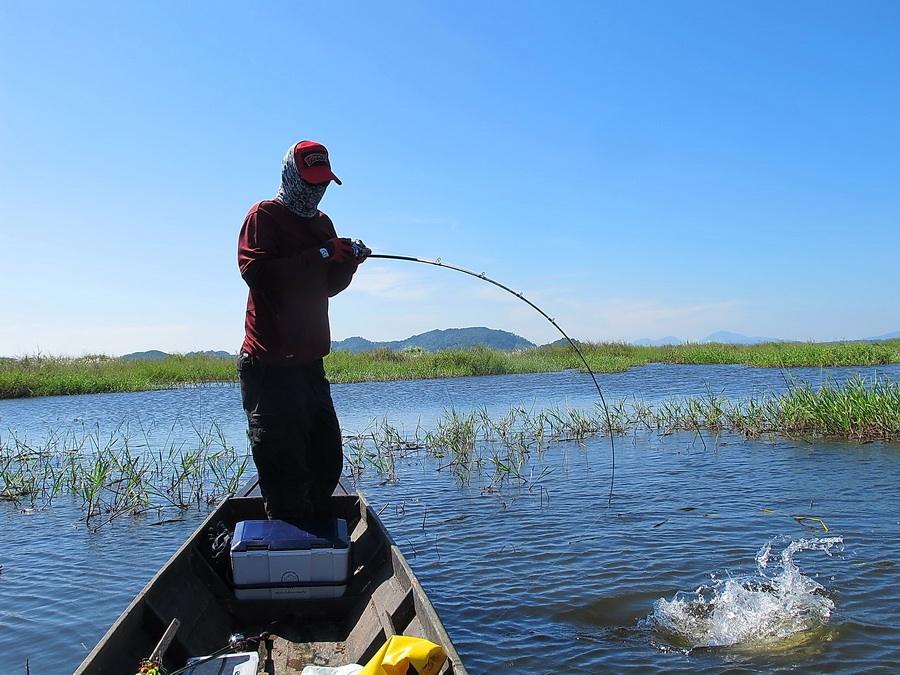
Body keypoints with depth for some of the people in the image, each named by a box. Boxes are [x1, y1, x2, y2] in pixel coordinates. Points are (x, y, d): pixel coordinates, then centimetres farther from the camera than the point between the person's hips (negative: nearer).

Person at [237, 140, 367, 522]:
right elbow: (255, 271, -19)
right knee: (285, 465, -7)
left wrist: (347, 263, -1)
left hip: (309, 359, 8)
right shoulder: (264, 216, -3)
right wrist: (320, 255, -21)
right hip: (269, 363, -7)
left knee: (328, 461, 9)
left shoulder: (322, 223, 19)